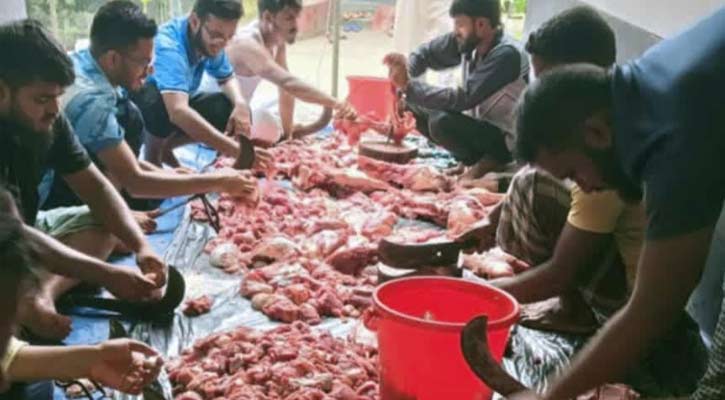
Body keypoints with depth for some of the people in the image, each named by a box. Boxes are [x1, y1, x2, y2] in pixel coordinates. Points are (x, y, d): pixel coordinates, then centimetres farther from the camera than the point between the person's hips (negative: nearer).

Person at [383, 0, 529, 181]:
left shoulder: (507, 55, -27)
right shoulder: (468, 40, -6)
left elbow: (462, 99, -31)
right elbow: (425, 54, 5)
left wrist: (409, 85, -28)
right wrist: (403, 75, -17)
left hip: (505, 141, -8)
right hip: (479, 126, 8)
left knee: (441, 122, -30)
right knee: (413, 107, 2)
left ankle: (489, 162, -5)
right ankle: (476, 158, 5)